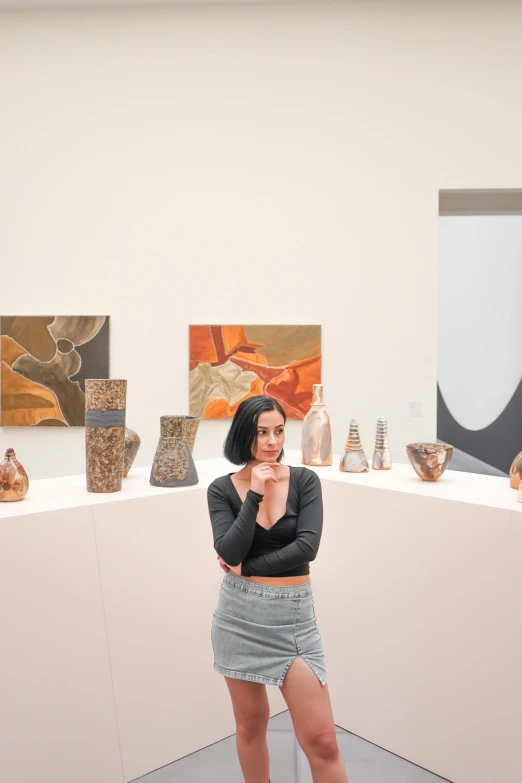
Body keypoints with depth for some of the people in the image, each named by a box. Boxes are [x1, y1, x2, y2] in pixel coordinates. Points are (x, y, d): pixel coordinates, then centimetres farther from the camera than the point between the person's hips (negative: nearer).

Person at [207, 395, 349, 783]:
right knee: (251, 723, 16)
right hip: (239, 615, 1)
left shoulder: (305, 481, -4)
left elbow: (307, 547, -15)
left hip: (293, 618, -1)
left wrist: (247, 567, -11)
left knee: (321, 739, -1)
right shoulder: (222, 489, -3)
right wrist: (255, 495, -18)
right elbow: (229, 553, -14)